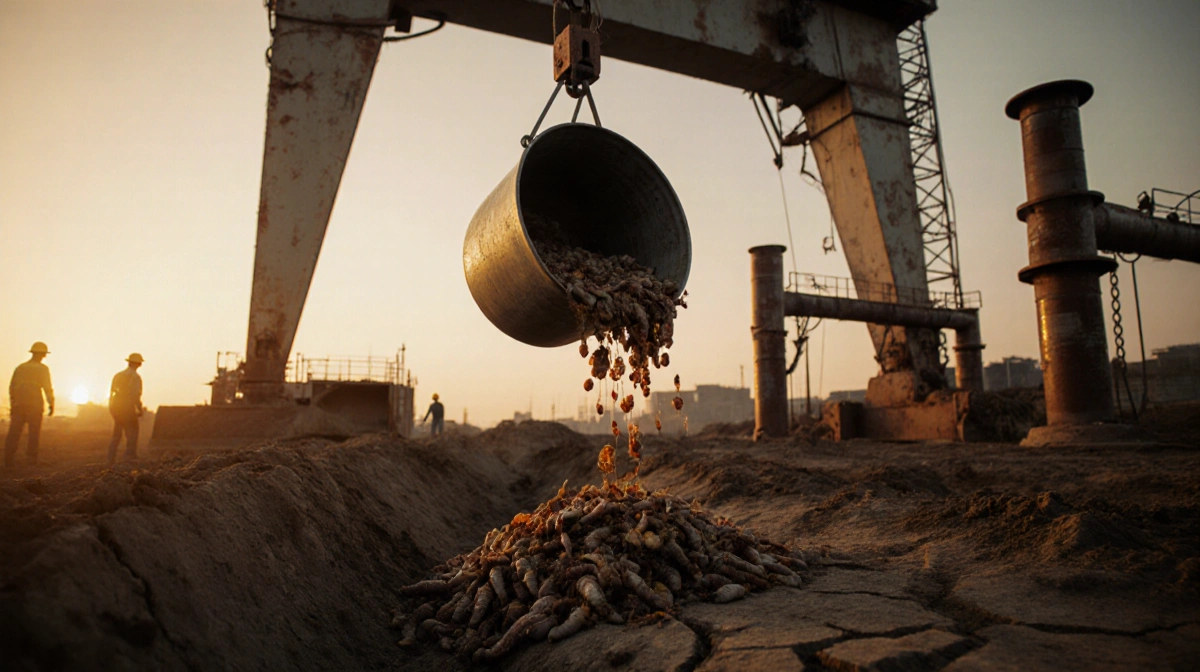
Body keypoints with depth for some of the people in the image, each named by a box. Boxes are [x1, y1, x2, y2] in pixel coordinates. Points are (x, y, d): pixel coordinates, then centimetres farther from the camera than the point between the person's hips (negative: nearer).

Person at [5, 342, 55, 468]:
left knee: (14, 432, 1)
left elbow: (11, 387, 12)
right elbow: (47, 388, -8)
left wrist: (12, 405, 18)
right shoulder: (43, 368, -1)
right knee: (34, 432, 6)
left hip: (19, 404, 4)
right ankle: (32, 457, 4)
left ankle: (8, 460, -6)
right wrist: (51, 404, -2)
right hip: (34, 404, -4)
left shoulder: (20, 367, 13)